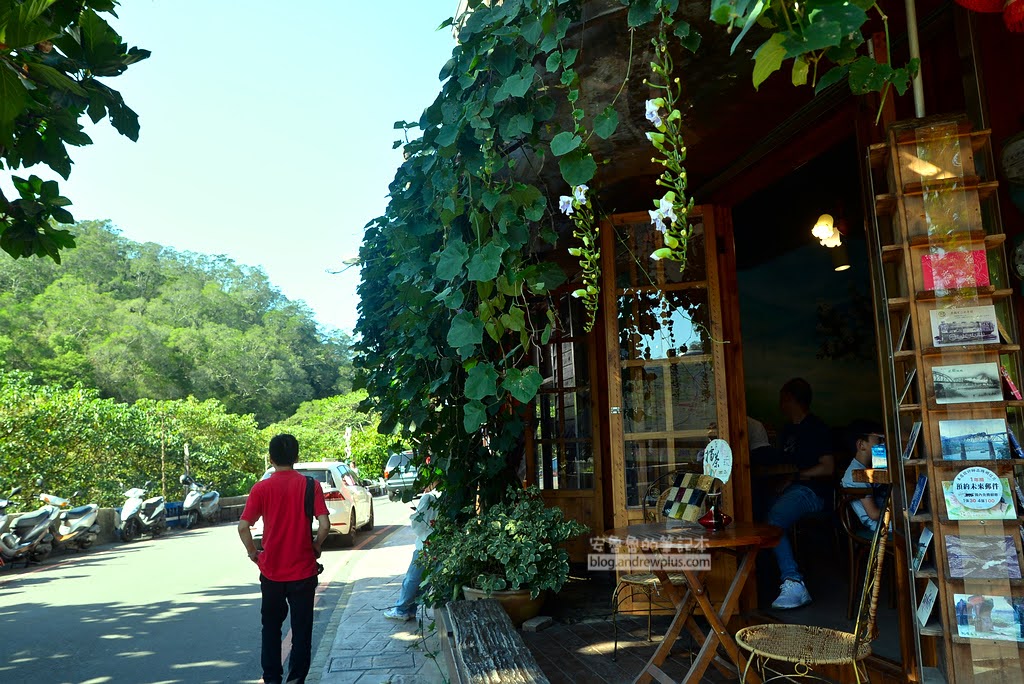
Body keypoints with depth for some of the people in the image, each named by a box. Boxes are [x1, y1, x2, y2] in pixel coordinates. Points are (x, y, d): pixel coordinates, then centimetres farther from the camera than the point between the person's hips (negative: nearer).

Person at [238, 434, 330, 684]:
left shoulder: (261, 488, -6)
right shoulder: (309, 485, -8)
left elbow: (243, 526, -9)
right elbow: (324, 524, -15)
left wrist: (253, 553, 6)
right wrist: (316, 547, 2)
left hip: (271, 571, 1)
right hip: (303, 570, -1)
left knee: (271, 627, 19)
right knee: (301, 629, 12)